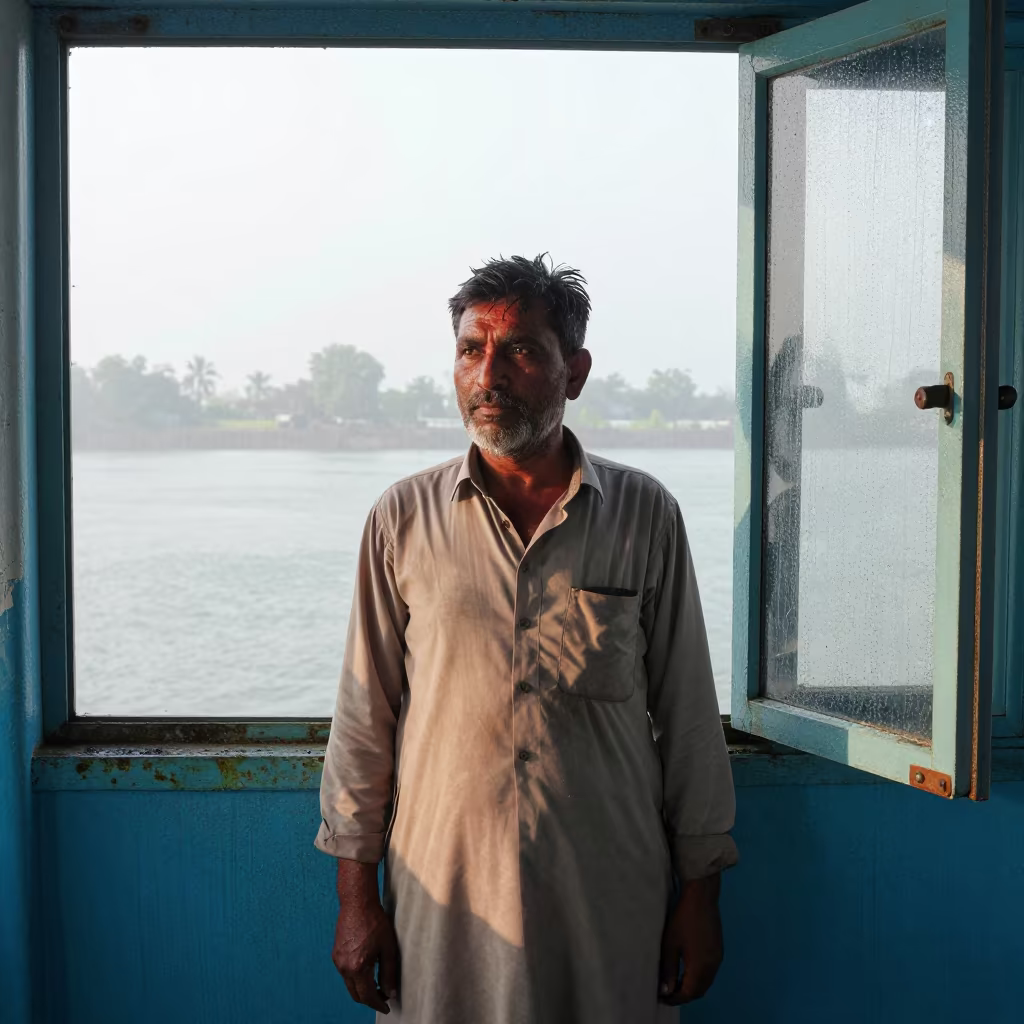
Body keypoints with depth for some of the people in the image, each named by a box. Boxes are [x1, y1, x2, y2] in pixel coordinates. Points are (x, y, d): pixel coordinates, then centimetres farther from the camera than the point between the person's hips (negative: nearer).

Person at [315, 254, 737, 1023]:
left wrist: (699, 892, 3)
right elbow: (364, 715, 3)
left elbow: (688, 714, 3)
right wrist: (357, 894, 2)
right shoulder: (404, 519, 0)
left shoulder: (646, 514, 0)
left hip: (609, 900, 0)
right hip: (445, 896, 0)